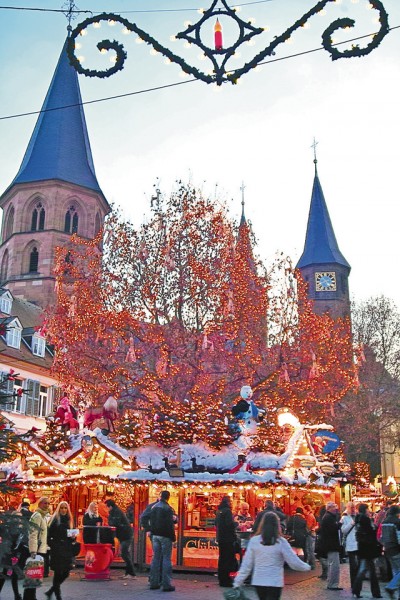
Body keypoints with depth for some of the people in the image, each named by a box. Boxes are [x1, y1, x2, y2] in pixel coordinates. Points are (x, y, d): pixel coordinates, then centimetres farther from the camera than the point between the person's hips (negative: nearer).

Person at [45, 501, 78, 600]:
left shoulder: (69, 520, 12)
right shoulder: (55, 519, -3)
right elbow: (49, 534, -6)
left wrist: (73, 537, -1)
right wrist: (51, 544, -15)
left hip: (67, 549, 5)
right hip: (57, 549, -5)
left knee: (66, 572, 3)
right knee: (58, 572, -2)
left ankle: (50, 591, 20)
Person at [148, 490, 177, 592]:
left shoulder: (153, 507, 9)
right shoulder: (168, 508, -14)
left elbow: (151, 521, 13)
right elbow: (170, 524, -15)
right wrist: (173, 537, -8)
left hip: (155, 535, 6)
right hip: (165, 536, -6)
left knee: (156, 558, 11)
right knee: (166, 559, -2)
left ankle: (154, 582, 12)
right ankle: (166, 584, -4)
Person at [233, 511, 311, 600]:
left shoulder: (254, 541, -6)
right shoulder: (281, 542, -11)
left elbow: (246, 564, -3)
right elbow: (294, 562, -6)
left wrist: (238, 582, 6)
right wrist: (306, 567, 14)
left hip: (258, 581, 3)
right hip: (275, 583, -3)